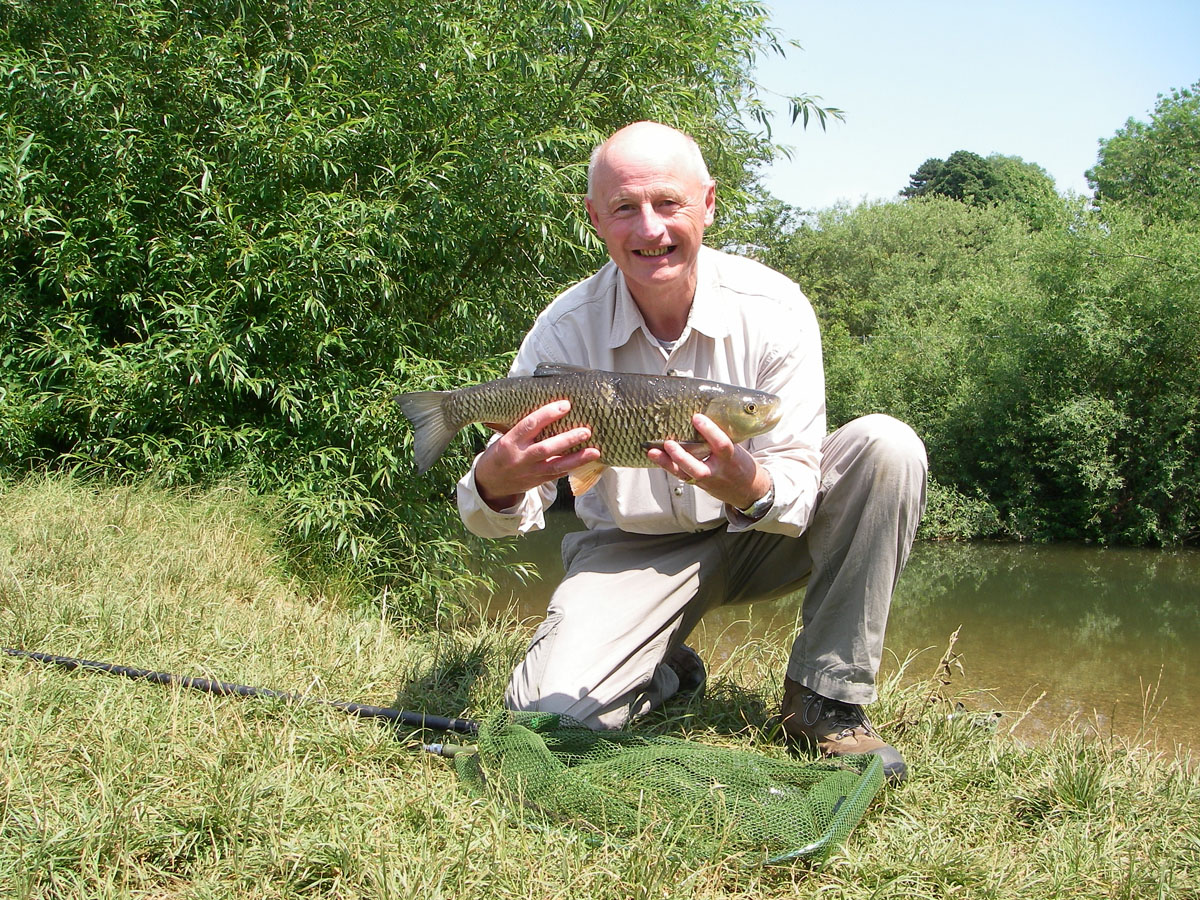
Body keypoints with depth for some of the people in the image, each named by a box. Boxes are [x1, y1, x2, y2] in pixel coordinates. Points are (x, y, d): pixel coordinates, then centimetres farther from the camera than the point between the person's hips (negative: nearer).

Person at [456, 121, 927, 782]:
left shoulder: (773, 308, -19)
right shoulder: (565, 331, -18)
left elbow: (799, 492, -20)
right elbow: (504, 515, -17)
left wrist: (751, 488, -45)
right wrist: (496, 485, -43)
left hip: (761, 536, 1)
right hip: (631, 550, 0)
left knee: (885, 446, -26)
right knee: (547, 716, -24)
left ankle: (825, 700, -15)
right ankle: (665, 672, 12)